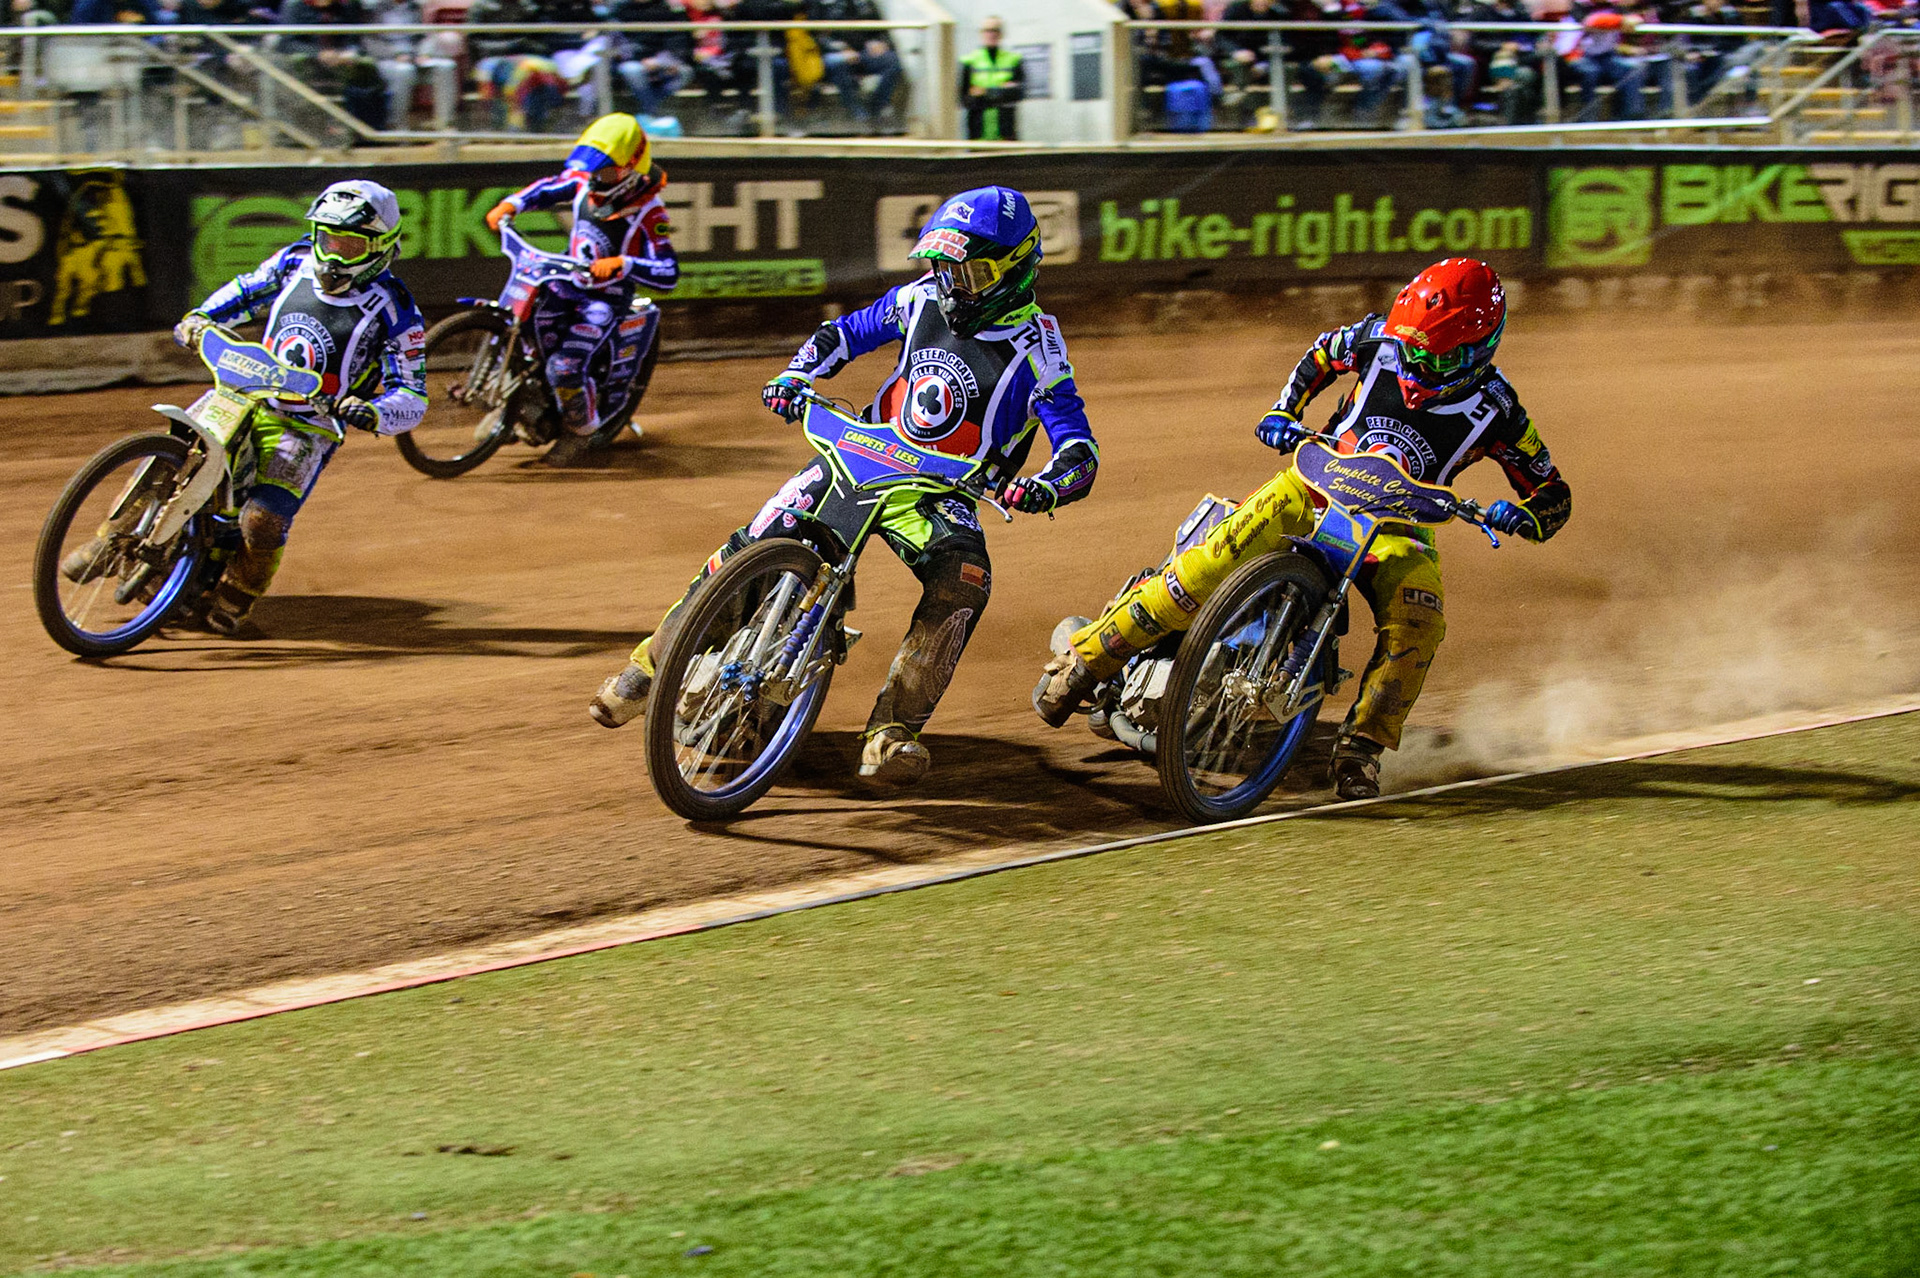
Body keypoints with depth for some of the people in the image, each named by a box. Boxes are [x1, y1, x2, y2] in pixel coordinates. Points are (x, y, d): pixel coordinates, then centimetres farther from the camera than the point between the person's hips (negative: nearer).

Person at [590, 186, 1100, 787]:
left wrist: (1045, 487, -39)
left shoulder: (1036, 347, -12)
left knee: (962, 578, -34)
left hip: (943, 492, -4)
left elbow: (1080, 450, -18)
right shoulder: (923, 299, 3)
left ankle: (890, 736, -34)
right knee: (753, 546, -9)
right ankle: (651, 662, 10)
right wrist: (796, 377, 1)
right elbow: (846, 333, 19)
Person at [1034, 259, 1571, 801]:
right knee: (1217, 558, -24)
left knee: (1417, 625, -31)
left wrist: (1522, 515, -25)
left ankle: (1361, 749, -19)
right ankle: (1086, 658, -17)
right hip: (1321, 484, 0)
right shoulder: (1381, 340, -8)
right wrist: (1282, 412, 2)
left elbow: (1554, 495, -3)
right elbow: (1325, 352, 15)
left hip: (1399, 521, 0)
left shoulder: (1495, 409, -12)